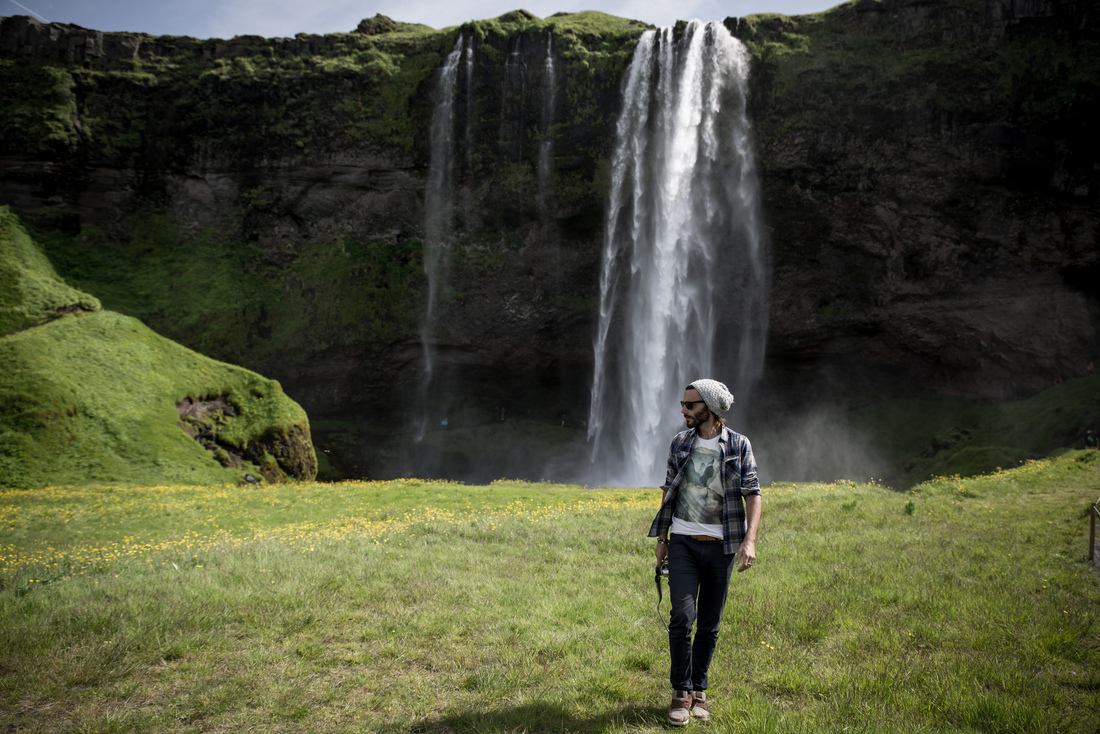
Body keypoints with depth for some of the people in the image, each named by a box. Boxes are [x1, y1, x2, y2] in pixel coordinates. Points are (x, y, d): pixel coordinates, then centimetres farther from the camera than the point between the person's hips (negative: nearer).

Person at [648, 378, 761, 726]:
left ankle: (698, 690, 24)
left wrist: (750, 540, -20)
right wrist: (661, 537, 11)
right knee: (682, 617, -10)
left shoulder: (739, 446, -4)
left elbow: (752, 494, -7)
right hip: (683, 543, 1)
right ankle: (681, 692, 6)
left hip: (720, 546, -1)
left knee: (709, 625, 8)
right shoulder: (680, 442, 4)